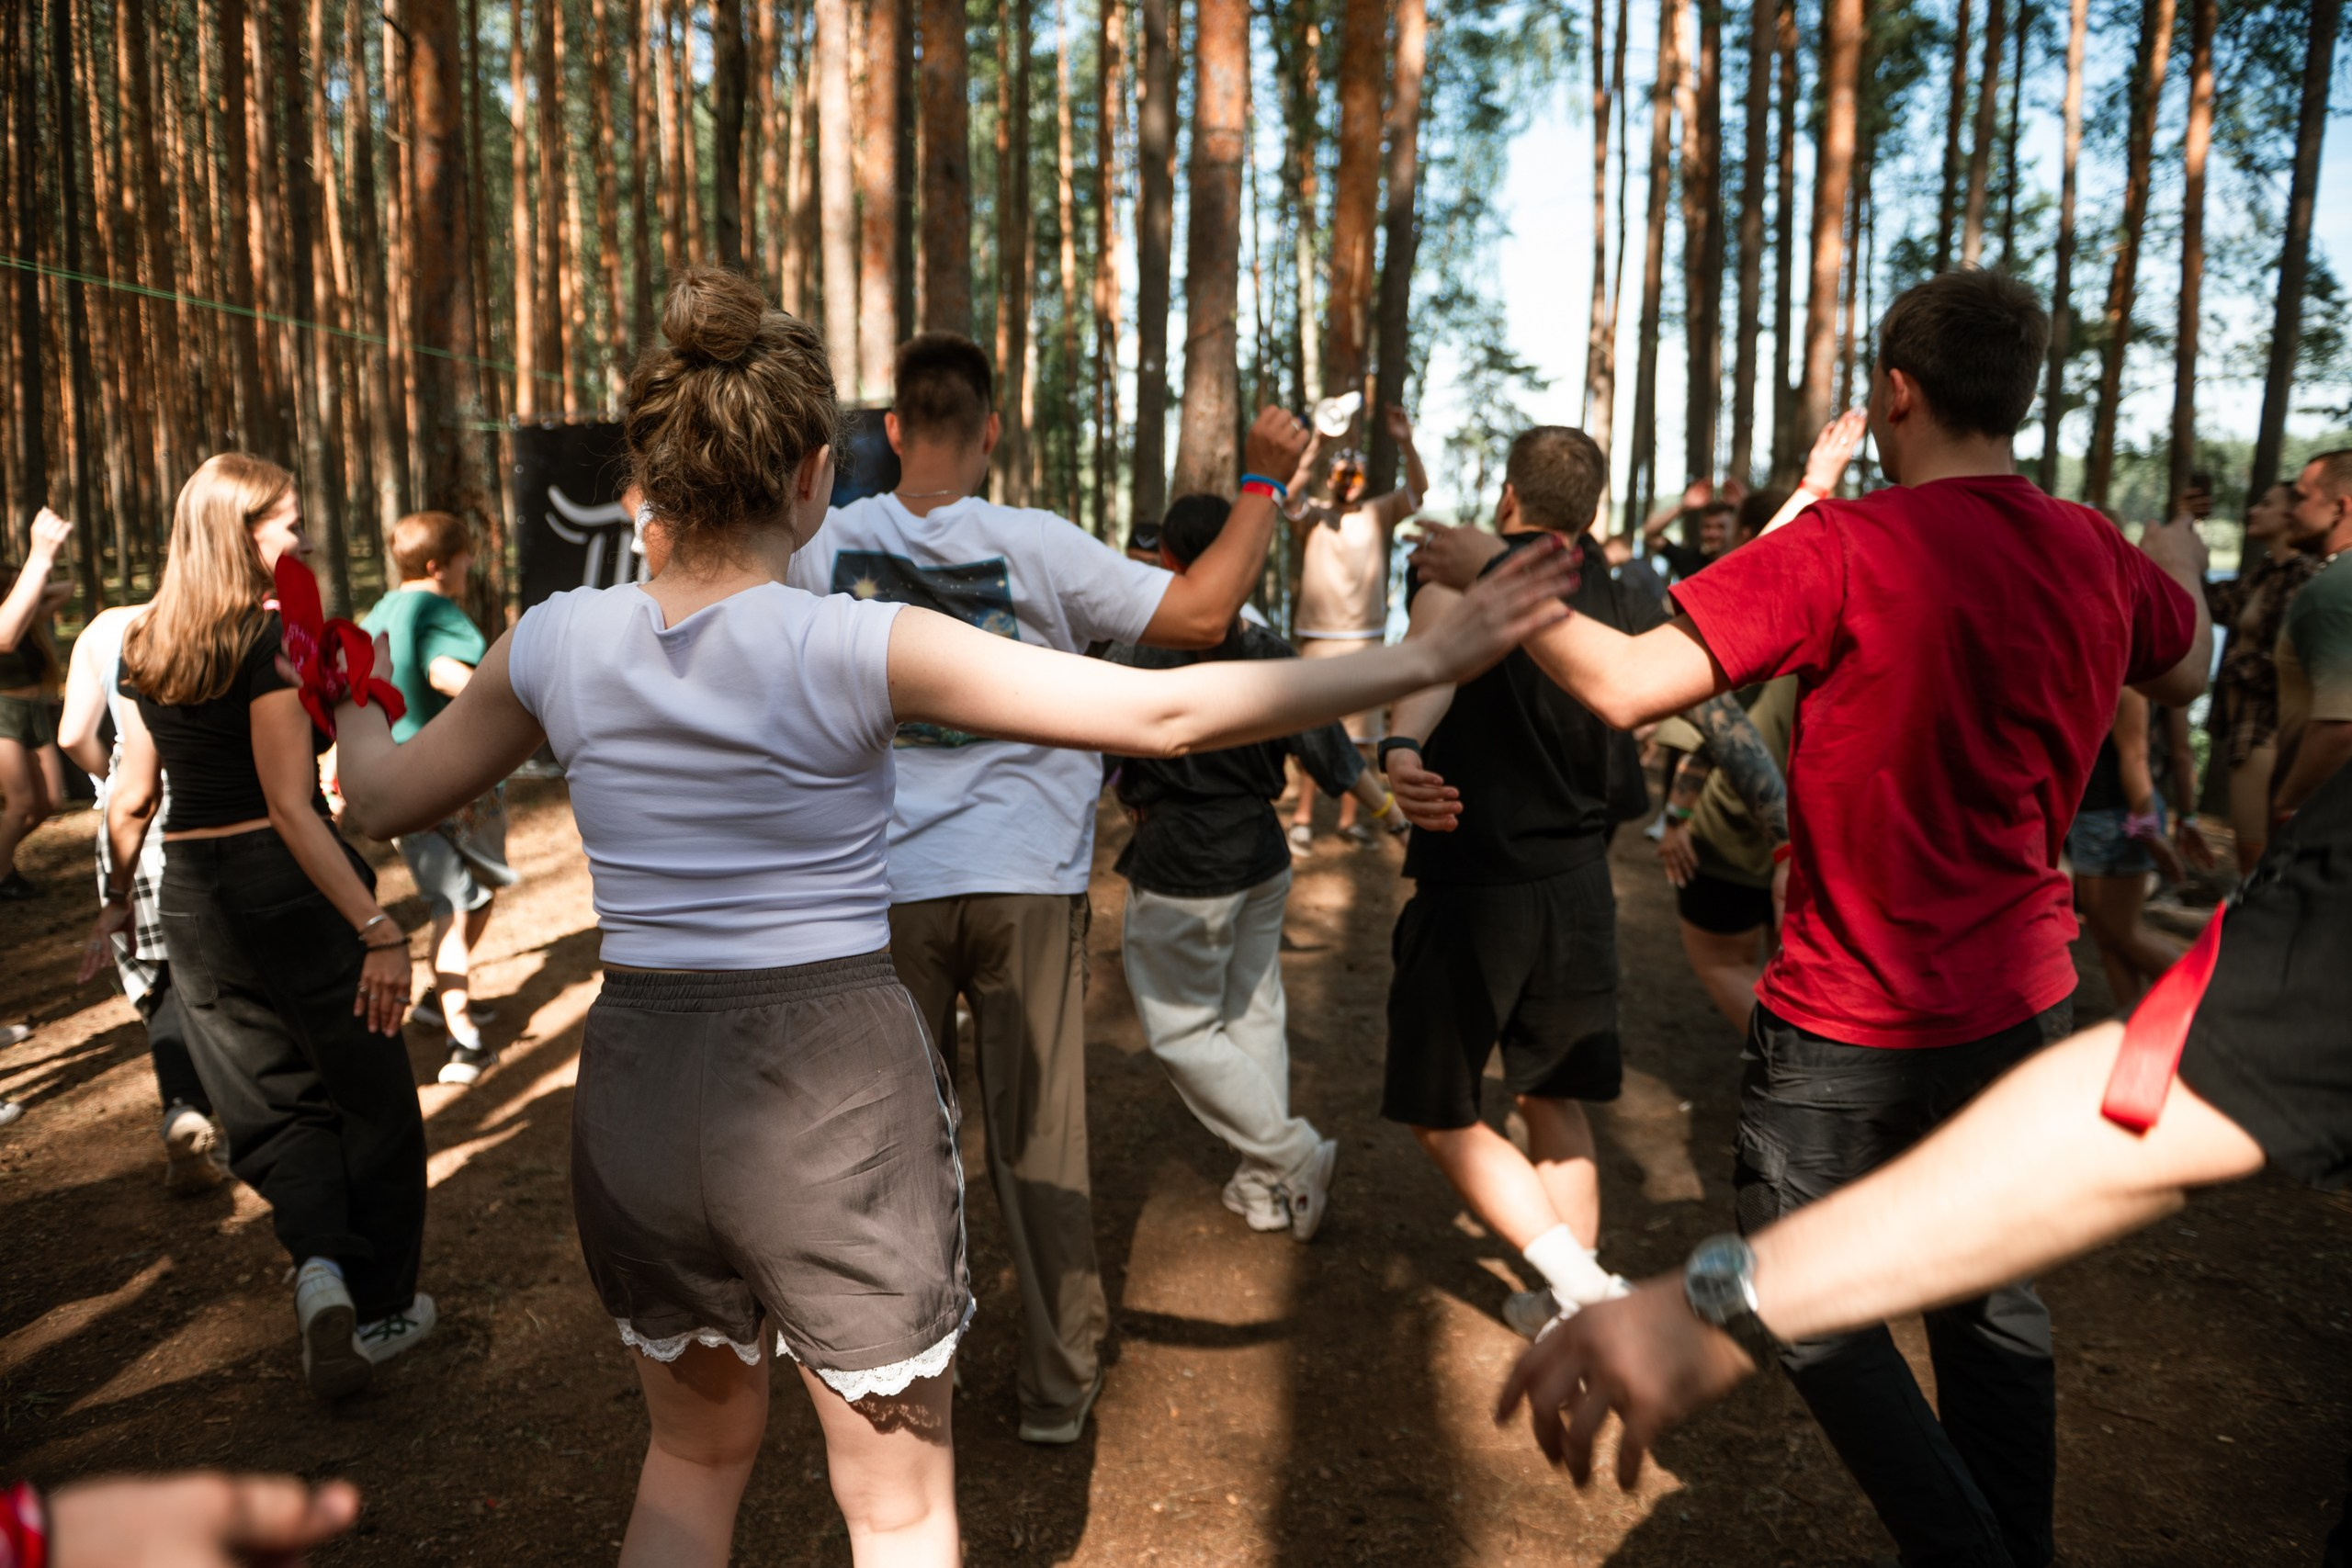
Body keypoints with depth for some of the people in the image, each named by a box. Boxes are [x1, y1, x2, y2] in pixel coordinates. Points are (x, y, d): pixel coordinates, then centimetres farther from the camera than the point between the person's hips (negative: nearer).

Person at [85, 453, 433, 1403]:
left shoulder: (144, 651, 7)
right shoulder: (270, 642, -15)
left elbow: (131, 799, 13)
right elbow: (291, 807, -23)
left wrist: (119, 897, 29)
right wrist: (377, 925, -27)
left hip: (190, 897, 7)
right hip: (288, 886, -6)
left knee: (277, 1106, 17)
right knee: (370, 1098, 10)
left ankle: (318, 1262, -5)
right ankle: (378, 1312, 18)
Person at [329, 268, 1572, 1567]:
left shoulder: (557, 643, -4)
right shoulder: (859, 647, -17)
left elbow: (384, 798, 13)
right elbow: (1167, 715, -18)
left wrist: (349, 701, 36)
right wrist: (1431, 658, -11)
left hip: (639, 1087, 5)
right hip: (838, 1086, -4)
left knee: (699, 1447, 31)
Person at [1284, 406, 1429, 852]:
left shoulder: (1379, 514, 7)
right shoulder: (1313, 515, 1)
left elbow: (1419, 488, -5)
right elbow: (1289, 493, -18)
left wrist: (1406, 443, -22)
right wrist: (1316, 445, -29)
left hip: (1367, 639, 3)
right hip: (1320, 639, -3)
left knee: (1360, 733, 7)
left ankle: (1349, 817, 17)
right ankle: (1303, 817, 6)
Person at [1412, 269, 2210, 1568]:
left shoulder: (1844, 551, -21)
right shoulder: (2099, 557, -1)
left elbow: (1627, 686, -27)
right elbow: (2183, 673, 21)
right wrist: (2179, 564, 42)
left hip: (1851, 1029, -6)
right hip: (2025, 1006, 7)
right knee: (1990, 1297, 22)